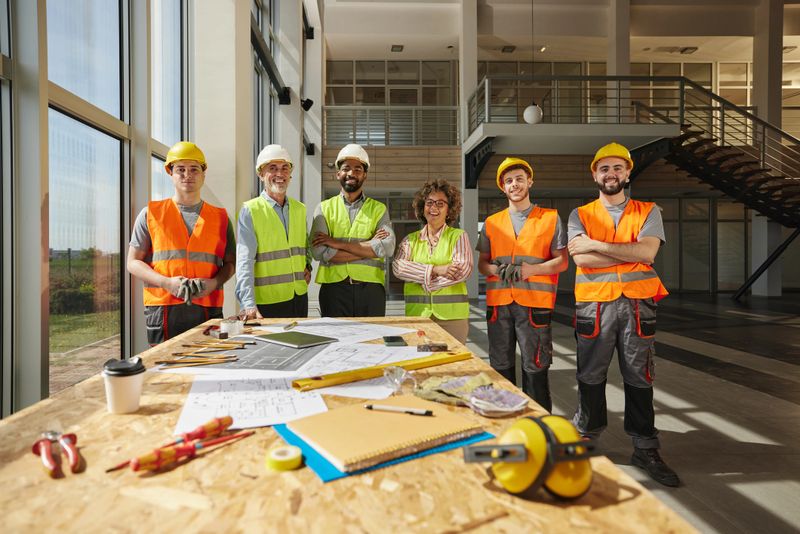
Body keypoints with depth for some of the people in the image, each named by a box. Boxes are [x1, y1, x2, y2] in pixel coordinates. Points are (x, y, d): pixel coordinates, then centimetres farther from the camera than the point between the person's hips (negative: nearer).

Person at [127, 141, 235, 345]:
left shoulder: (220, 217, 12)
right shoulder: (150, 214, 9)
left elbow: (230, 262, 13)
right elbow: (133, 262, 8)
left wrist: (214, 283, -8)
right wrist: (166, 282, -10)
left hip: (207, 308, 1)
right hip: (162, 309, 0)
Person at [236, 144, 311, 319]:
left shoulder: (300, 209, 9)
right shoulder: (250, 211, -7)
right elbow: (244, 261, -15)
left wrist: (308, 266, 3)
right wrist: (248, 303, -25)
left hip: (300, 297, 5)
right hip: (266, 301, -5)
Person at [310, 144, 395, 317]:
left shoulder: (378, 209, 9)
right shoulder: (324, 208, 8)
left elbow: (387, 248, -8)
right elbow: (319, 252, -8)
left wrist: (339, 244, -11)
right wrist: (369, 247, -8)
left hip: (370, 288, 1)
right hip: (334, 288, 0)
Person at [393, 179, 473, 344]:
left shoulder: (458, 236, 6)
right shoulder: (410, 239, 11)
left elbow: (464, 269, -8)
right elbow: (398, 267, -5)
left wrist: (424, 280, -7)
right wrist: (435, 270, -15)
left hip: (452, 314, -1)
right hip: (416, 313, 2)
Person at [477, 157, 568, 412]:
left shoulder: (551, 219, 7)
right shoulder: (491, 223, 14)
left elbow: (561, 261, 3)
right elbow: (482, 263, 15)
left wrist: (530, 269, -14)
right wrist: (497, 269, -8)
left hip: (534, 302, -3)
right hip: (498, 302, 3)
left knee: (535, 367, 1)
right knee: (501, 366, 10)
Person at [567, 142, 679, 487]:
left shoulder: (648, 212, 9)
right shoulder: (580, 215, 7)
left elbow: (647, 252, -10)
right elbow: (580, 258, -10)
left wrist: (596, 244, -11)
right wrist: (631, 253, -9)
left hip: (637, 303, 1)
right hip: (594, 304, 0)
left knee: (639, 378, 9)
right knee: (590, 376, 7)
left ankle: (645, 449, 24)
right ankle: (584, 439, 23)